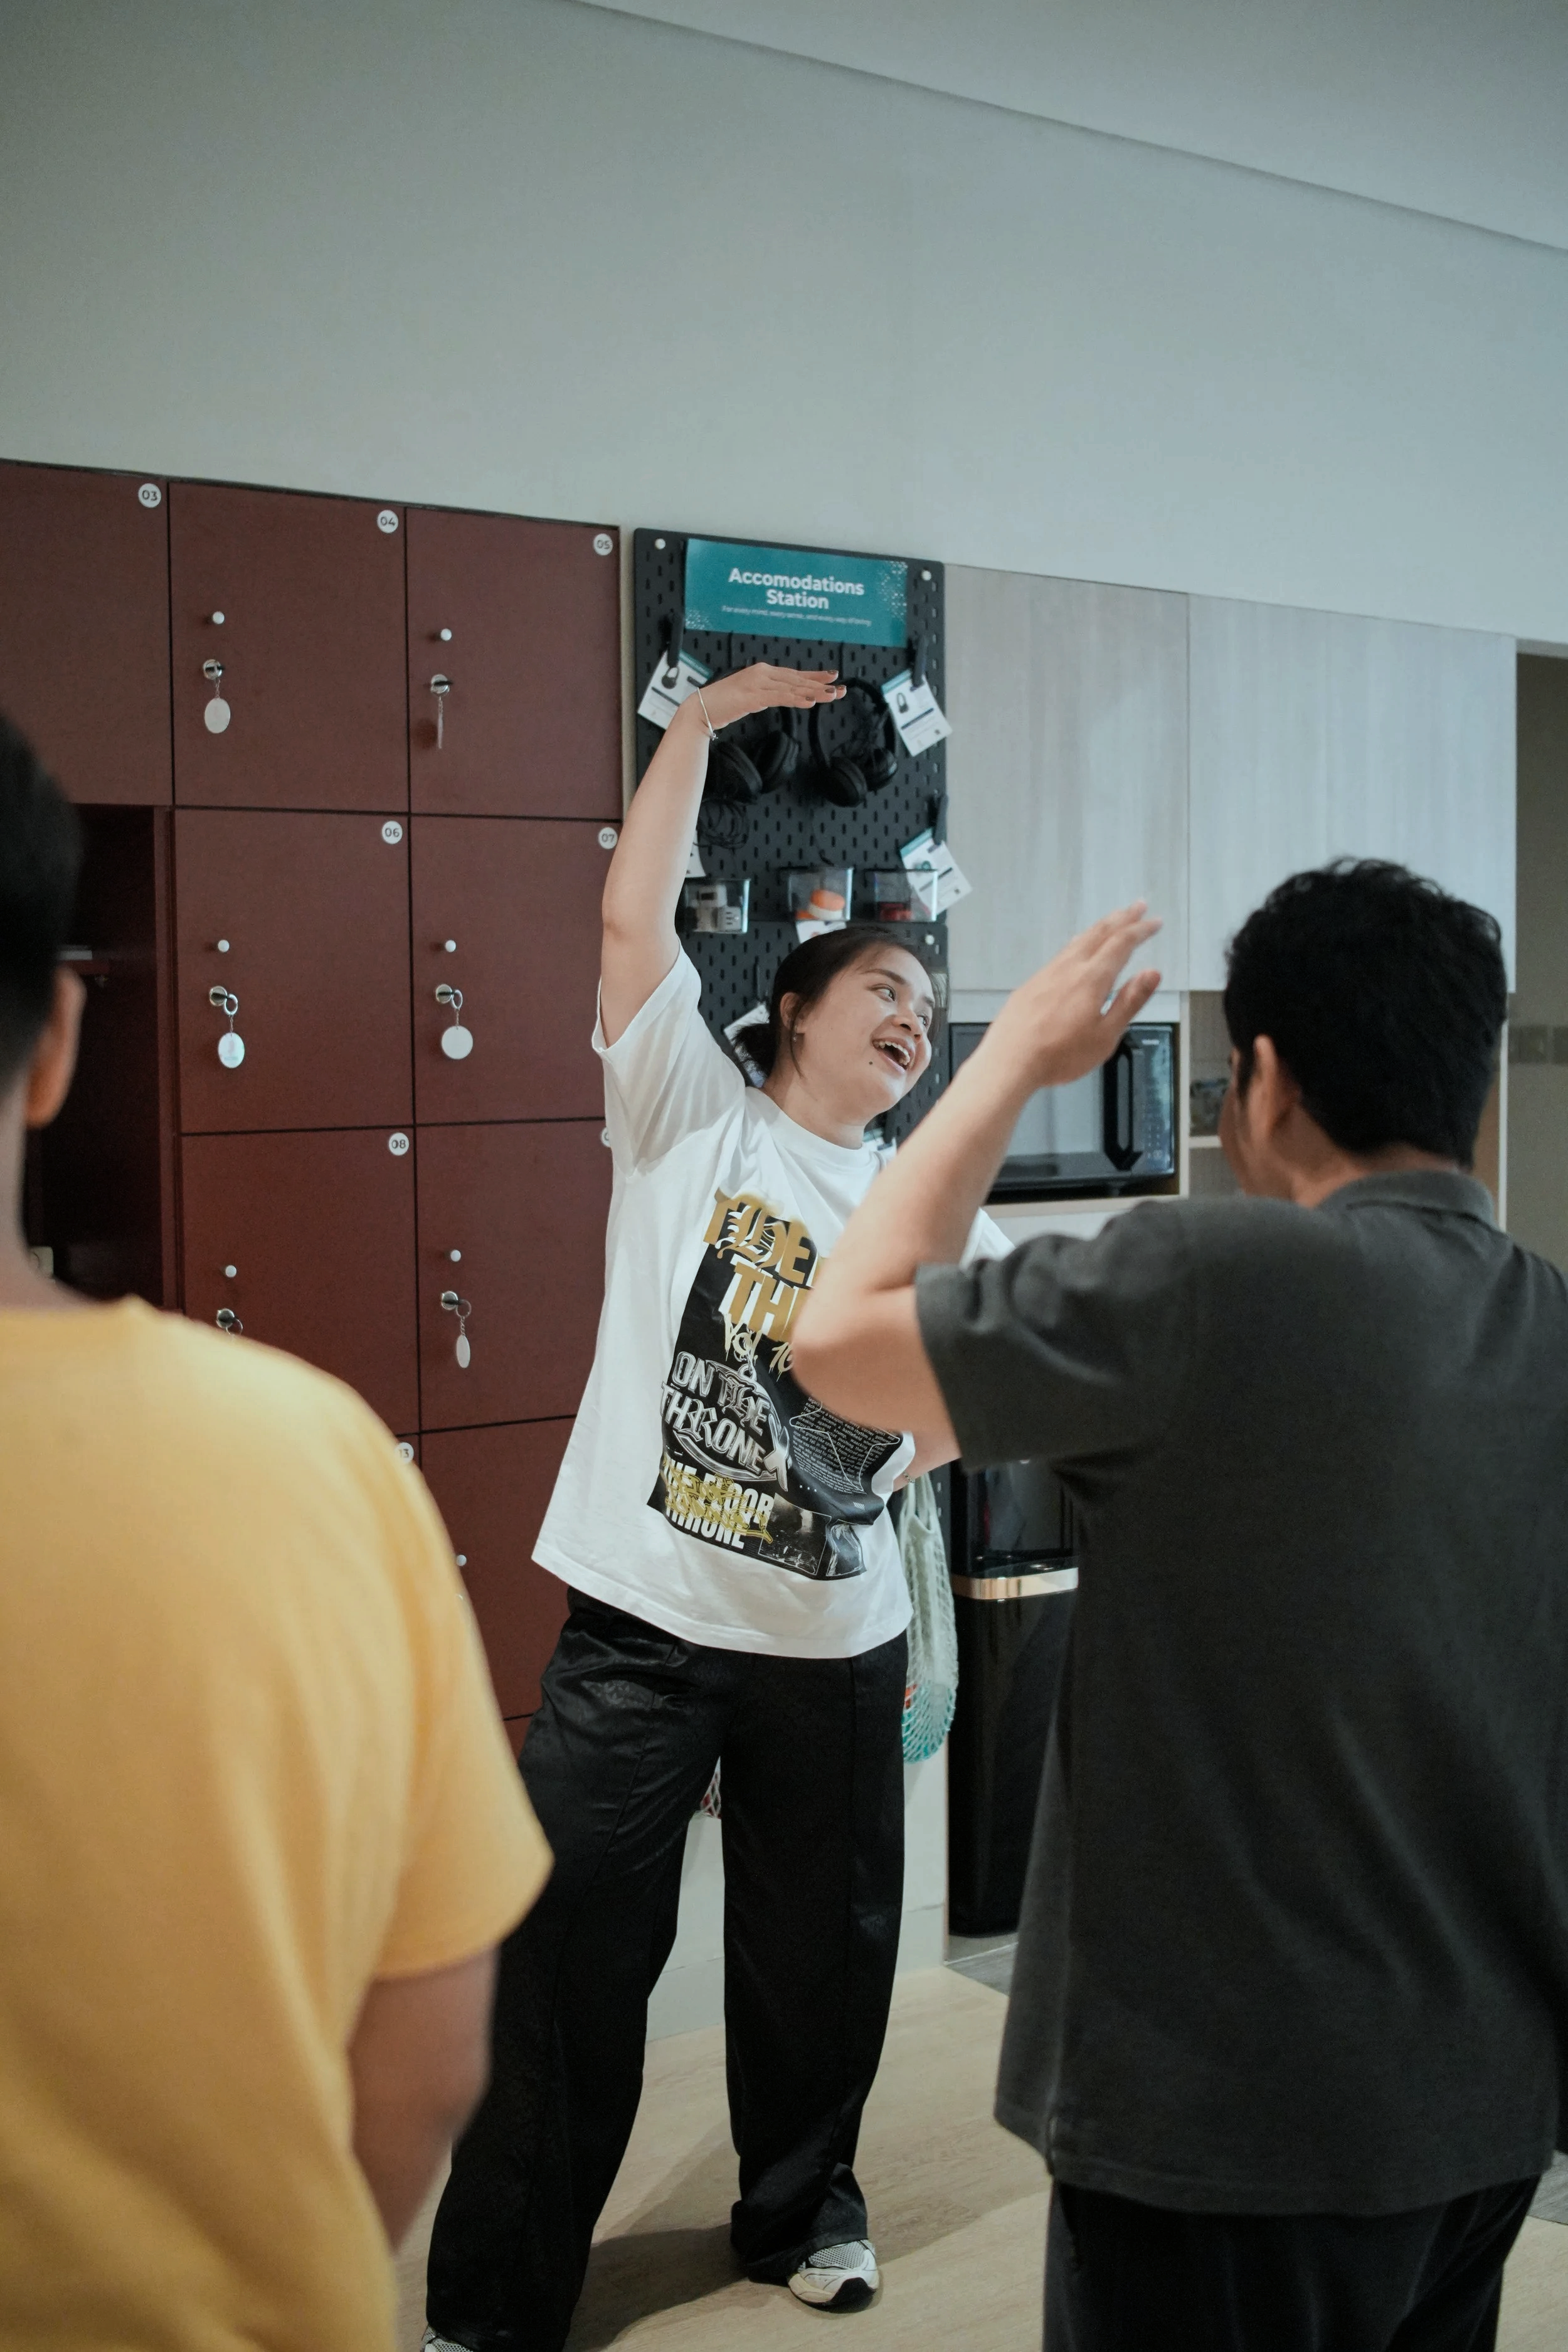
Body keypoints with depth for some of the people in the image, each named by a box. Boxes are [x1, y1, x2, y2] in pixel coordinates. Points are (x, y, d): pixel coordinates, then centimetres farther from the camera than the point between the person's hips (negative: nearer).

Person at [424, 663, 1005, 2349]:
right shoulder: (692, 1117, 1)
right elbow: (633, 915, -10)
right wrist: (710, 712, -6)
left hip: (834, 1647, 4)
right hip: (645, 1625, -4)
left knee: (819, 1955, 16)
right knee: (571, 1958, 0)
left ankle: (801, 2210, 40)